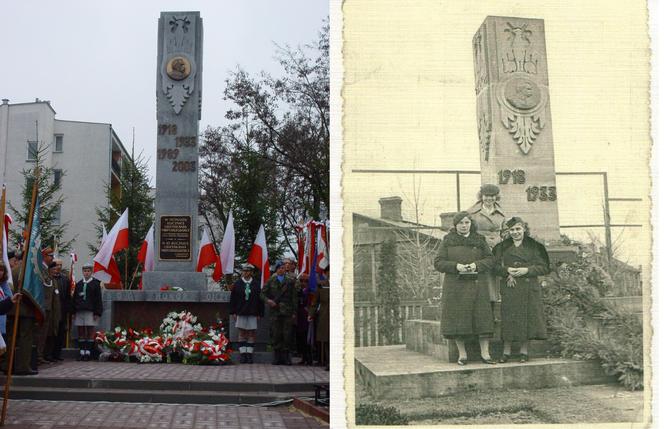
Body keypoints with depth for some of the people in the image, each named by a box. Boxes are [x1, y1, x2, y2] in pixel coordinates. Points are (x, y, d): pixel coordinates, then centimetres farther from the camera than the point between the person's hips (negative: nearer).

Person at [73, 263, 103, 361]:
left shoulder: (96, 283, 3)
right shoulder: (79, 284, 13)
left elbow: (98, 299, -1)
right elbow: (74, 298, 14)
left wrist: (97, 313, -7)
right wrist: (74, 312, 6)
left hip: (90, 311, -4)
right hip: (79, 311, 4)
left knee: (90, 332, -1)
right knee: (81, 332, 5)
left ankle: (88, 353, 2)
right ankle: (81, 352, 9)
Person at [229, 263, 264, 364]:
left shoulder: (256, 284, 2)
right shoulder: (237, 284, 3)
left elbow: (260, 299, 3)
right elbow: (233, 299, 5)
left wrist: (260, 313, -1)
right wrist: (233, 312, -1)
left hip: (253, 314, 0)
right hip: (240, 313, 0)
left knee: (251, 334, 3)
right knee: (241, 334, 4)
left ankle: (249, 353, 10)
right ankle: (242, 354, 9)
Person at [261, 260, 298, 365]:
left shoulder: (290, 281, 8)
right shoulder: (271, 281, 9)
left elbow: (294, 297, 8)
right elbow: (262, 293, 10)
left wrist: (294, 312, 3)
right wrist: (267, 300, -10)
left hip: (287, 312, 0)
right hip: (275, 312, 0)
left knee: (287, 335, -2)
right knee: (275, 334, 0)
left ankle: (286, 357, 6)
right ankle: (277, 357, 8)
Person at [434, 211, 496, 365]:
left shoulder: (480, 240, 11)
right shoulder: (447, 241, 6)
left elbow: (490, 259, 7)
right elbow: (438, 262, 1)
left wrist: (477, 265, -12)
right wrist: (455, 266, -15)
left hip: (477, 286, 1)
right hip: (455, 286, -1)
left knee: (482, 317, -3)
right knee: (458, 319, -1)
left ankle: (485, 353, 4)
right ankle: (462, 354, 8)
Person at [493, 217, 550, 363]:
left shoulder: (534, 246, 6)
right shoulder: (503, 247, 12)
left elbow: (544, 267, 1)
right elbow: (496, 266, 7)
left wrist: (526, 270, -13)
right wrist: (507, 270, -13)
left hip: (528, 288, -1)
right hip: (509, 288, 1)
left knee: (527, 318, -2)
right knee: (508, 318, -3)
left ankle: (524, 351, 8)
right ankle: (506, 351, 4)